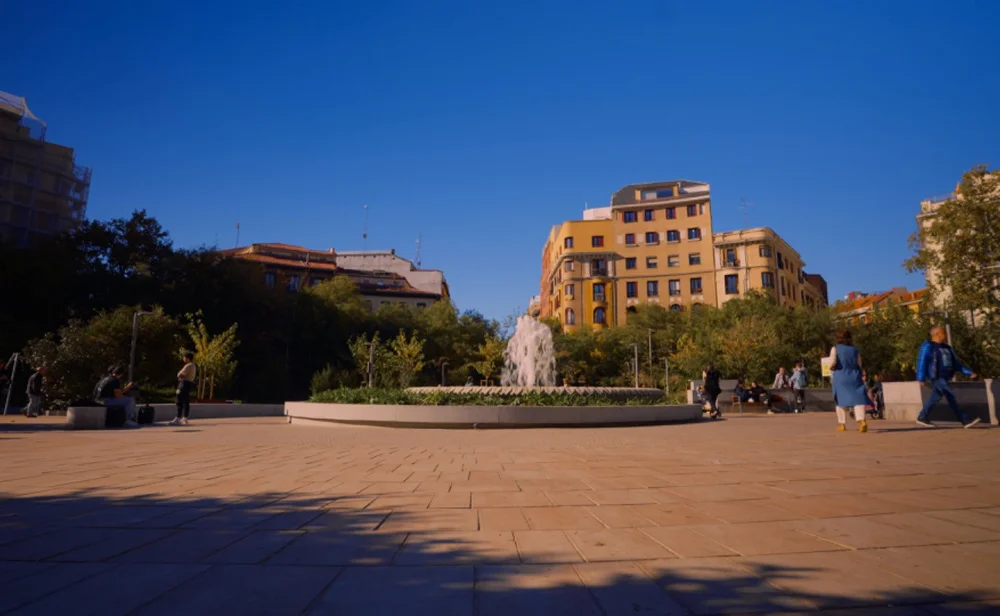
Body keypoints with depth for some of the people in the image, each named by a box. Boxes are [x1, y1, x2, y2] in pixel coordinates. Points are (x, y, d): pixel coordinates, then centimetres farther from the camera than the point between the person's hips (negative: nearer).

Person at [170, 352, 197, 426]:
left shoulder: (188, 366, -16)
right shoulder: (193, 366, 17)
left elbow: (179, 375, -14)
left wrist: (179, 374, 7)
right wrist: (181, 376, 5)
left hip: (185, 384, -10)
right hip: (190, 383, 10)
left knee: (180, 402, -10)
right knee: (186, 402, 11)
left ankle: (178, 419, -12)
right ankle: (185, 419, 14)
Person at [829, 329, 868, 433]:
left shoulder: (835, 349, -4)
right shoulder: (855, 349, 8)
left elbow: (832, 363, -16)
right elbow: (859, 365, 12)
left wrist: (832, 368, 5)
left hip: (840, 377, -2)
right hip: (854, 376, 2)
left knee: (841, 399, 10)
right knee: (858, 399, -3)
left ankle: (842, 424, 16)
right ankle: (862, 420, -22)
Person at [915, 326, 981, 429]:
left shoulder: (947, 348, 17)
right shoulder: (928, 346, -8)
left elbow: (956, 363, 19)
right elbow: (922, 362, -13)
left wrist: (969, 373, 10)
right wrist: (921, 379, -18)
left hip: (944, 378, 9)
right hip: (936, 377, -9)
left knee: (934, 398, 7)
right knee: (950, 397, -12)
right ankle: (966, 420, -8)